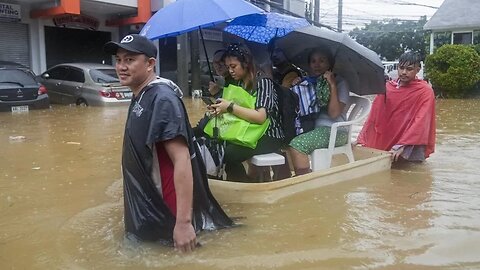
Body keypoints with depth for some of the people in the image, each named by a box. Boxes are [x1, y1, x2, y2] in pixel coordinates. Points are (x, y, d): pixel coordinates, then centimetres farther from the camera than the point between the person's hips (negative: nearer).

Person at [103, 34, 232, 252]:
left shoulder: (162, 99, -22)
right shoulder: (139, 97, 8)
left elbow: (182, 160, -29)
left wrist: (183, 222, -32)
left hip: (164, 217, -9)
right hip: (145, 210, 10)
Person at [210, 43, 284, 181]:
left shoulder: (263, 82, -11)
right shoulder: (240, 84, 12)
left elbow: (260, 116, -24)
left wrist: (230, 107, -22)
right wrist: (220, 110, -5)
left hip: (269, 137, -7)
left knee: (227, 154, -27)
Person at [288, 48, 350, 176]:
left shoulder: (339, 82, 0)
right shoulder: (308, 82, 15)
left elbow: (334, 114, -13)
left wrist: (332, 85, -16)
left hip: (334, 131, -6)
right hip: (311, 127, 6)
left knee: (296, 144, -28)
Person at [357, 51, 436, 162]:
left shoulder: (425, 91, -7)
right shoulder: (387, 87, 5)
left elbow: (421, 122, -18)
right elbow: (374, 116, 3)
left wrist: (402, 146, -29)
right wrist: (362, 140, -6)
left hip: (411, 150, -3)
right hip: (385, 145, 3)